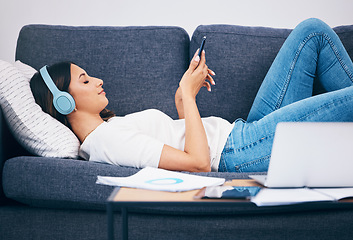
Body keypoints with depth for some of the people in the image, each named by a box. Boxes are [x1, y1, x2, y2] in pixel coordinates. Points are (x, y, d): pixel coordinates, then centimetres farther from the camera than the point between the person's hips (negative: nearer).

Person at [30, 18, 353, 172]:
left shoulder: (112, 126, 13)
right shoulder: (107, 140, -19)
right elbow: (198, 161, -26)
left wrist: (182, 97, 4)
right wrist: (188, 92, -17)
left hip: (243, 131, 10)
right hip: (240, 151, -10)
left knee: (312, 32, 7)